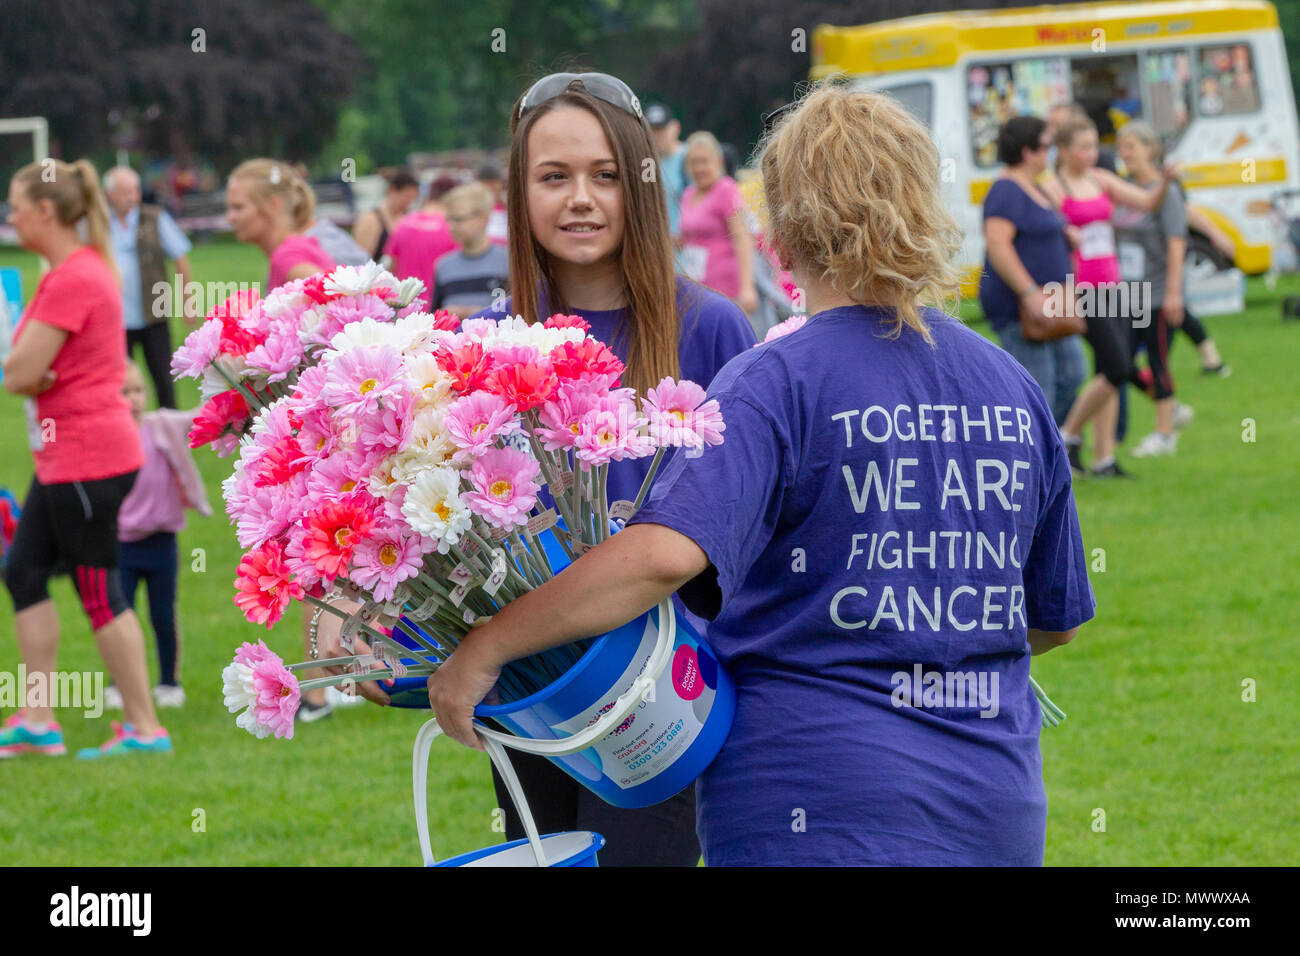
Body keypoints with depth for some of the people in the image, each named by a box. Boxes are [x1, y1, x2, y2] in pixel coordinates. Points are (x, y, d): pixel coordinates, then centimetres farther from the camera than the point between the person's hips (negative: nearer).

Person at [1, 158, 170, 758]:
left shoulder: (73, 280, -19)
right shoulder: (76, 270, 14)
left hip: (88, 459, -10)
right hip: (62, 455, 10)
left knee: (98, 590, -3)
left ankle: (144, 727, 4)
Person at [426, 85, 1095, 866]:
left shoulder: (778, 384, -11)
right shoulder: (1017, 391, 7)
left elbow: (667, 553, -27)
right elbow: (1057, 619, 16)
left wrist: (483, 650, -20)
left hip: (820, 814, -6)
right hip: (1000, 815, 6)